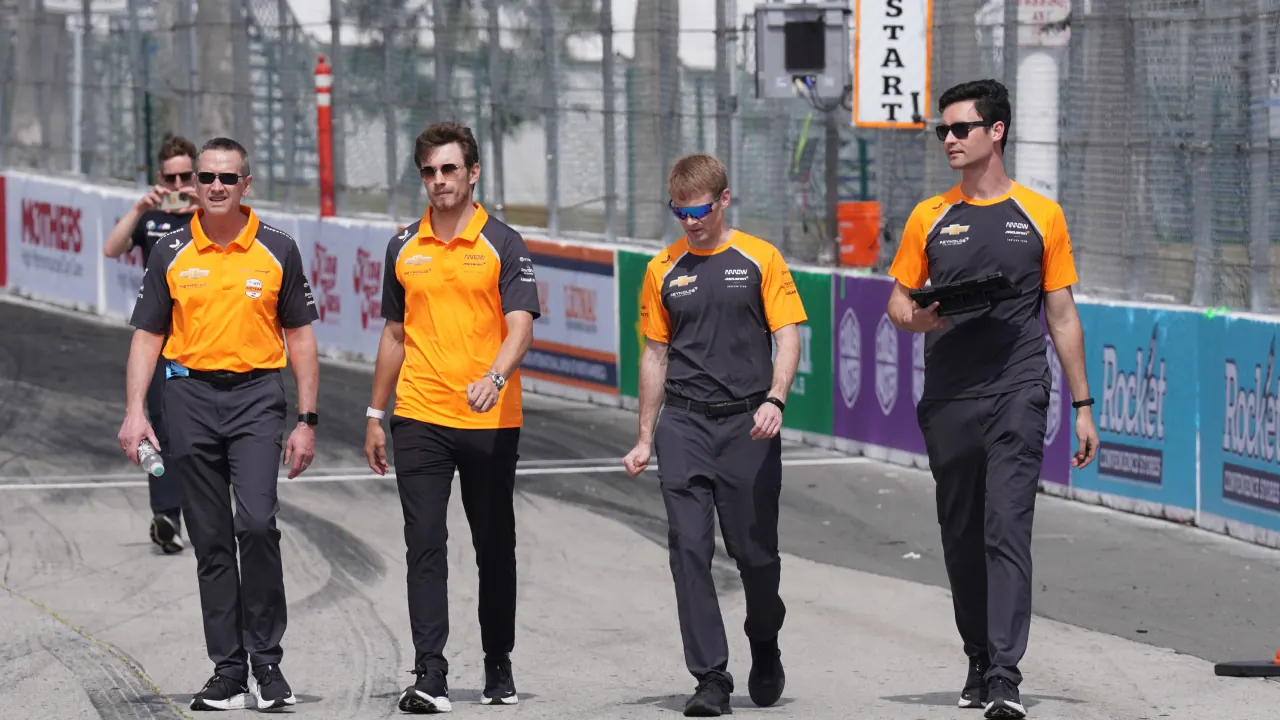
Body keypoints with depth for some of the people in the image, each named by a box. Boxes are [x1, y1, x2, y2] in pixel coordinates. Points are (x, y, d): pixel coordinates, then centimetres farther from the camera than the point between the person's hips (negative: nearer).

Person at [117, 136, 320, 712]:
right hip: (191, 394, 2)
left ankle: (266, 660, -6)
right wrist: (135, 412, -3)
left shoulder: (278, 250, 4)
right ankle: (228, 671, 8)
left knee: (257, 522, -18)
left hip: (257, 392, -2)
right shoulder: (171, 254, 7)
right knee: (210, 538, 3)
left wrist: (307, 420, 3)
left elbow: (300, 336, 8)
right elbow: (148, 335, 9)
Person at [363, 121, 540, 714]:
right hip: (420, 420, 2)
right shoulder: (404, 247, 9)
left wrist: (494, 378, -30)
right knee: (425, 546, -7)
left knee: (494, 548, 9)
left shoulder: (503, 244, -2)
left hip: (491, 421, -2)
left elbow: (520, 326, -11)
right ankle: (430, 676, -11)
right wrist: (375, 415, 16)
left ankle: (498, 666, 23)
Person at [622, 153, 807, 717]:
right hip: (684, 424, 2)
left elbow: (787, 336, -1)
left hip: (748, 423, -2)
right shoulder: (663, 269, 10)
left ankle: (765, 648, 32)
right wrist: (645, 437, 13)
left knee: (755, 549, 3)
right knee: (689, 548, -7)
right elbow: (655, 354, 15)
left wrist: (775, 399, -18)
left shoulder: (759, 259, 2)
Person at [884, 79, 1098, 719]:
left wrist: (1083, 407, 8)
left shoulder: (1041, 216, 6)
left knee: (1007, 528, -14)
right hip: (948, 398, 3)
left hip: (1017, 395, -3)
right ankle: (980, 662, 24)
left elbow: (1062, 317, 9)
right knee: (961, 537, 9)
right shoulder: (930, 218, 10)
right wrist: (920, 318, -11)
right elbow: (898, 305, 14)